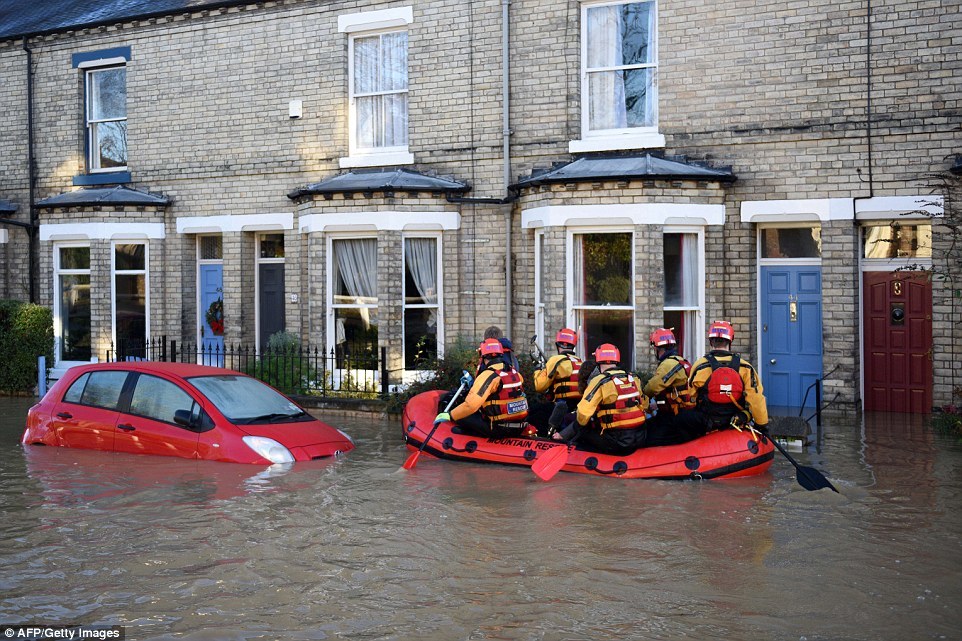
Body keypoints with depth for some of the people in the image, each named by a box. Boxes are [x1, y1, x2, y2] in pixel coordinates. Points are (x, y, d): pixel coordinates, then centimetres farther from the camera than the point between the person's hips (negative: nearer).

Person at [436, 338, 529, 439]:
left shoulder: (488, 375, -15)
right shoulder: (515, 372, 7)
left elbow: (470, 405, -23)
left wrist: (449, 416, -10)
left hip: (498, 430, -7)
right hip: (518, 429, 7)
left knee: (461, 416, -1)